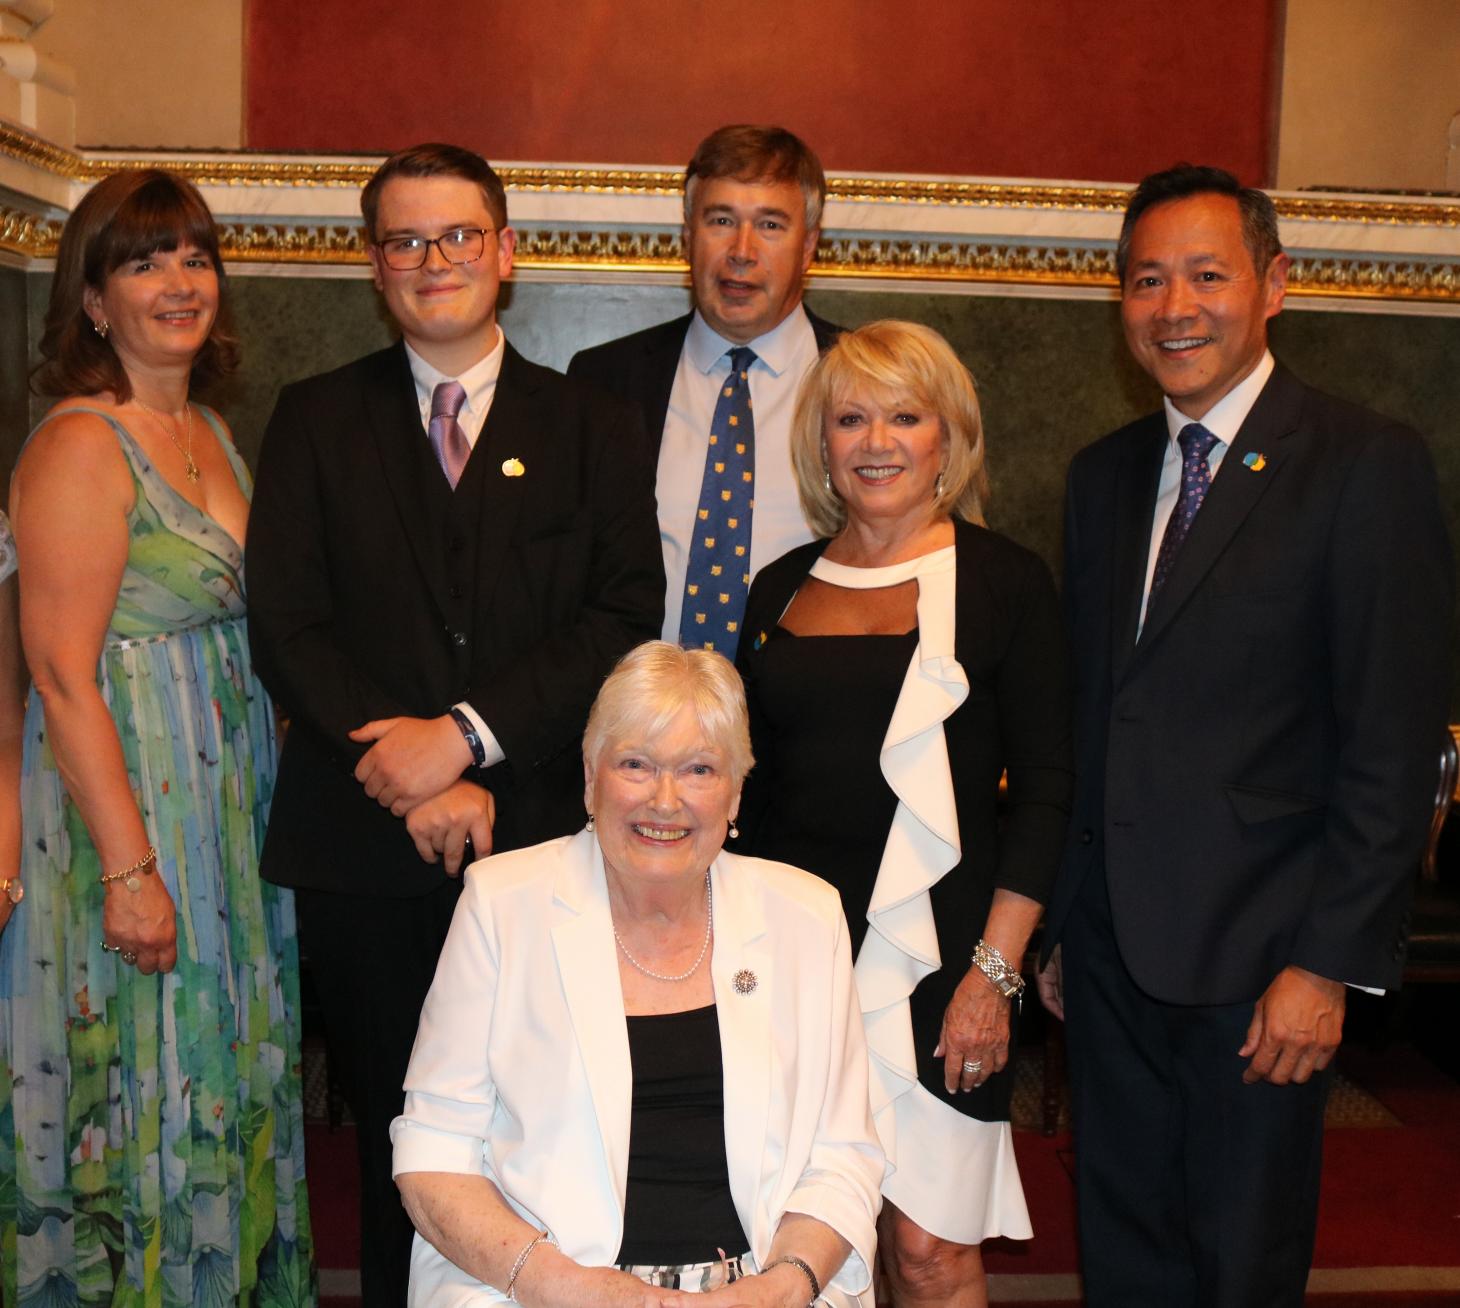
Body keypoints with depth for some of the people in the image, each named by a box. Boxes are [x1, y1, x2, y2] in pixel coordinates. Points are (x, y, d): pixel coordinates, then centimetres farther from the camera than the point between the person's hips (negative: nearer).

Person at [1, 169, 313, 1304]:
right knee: (145, 1089, 3)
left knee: (231, 1068, 18)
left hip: (230, 792, 8)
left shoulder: (210, 433, 11)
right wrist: (129, 868, -20)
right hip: (127, 792, -8)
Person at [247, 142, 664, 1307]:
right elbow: (288, 626, -1)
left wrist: (466, 736, -15)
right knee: (398, 1153, 10)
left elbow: (626, 620, -4)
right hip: (368, 858, 1)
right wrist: (415, 780, -11)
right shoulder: (316, 421, 9)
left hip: (545, 847, 0)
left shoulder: (594, 431, 8)